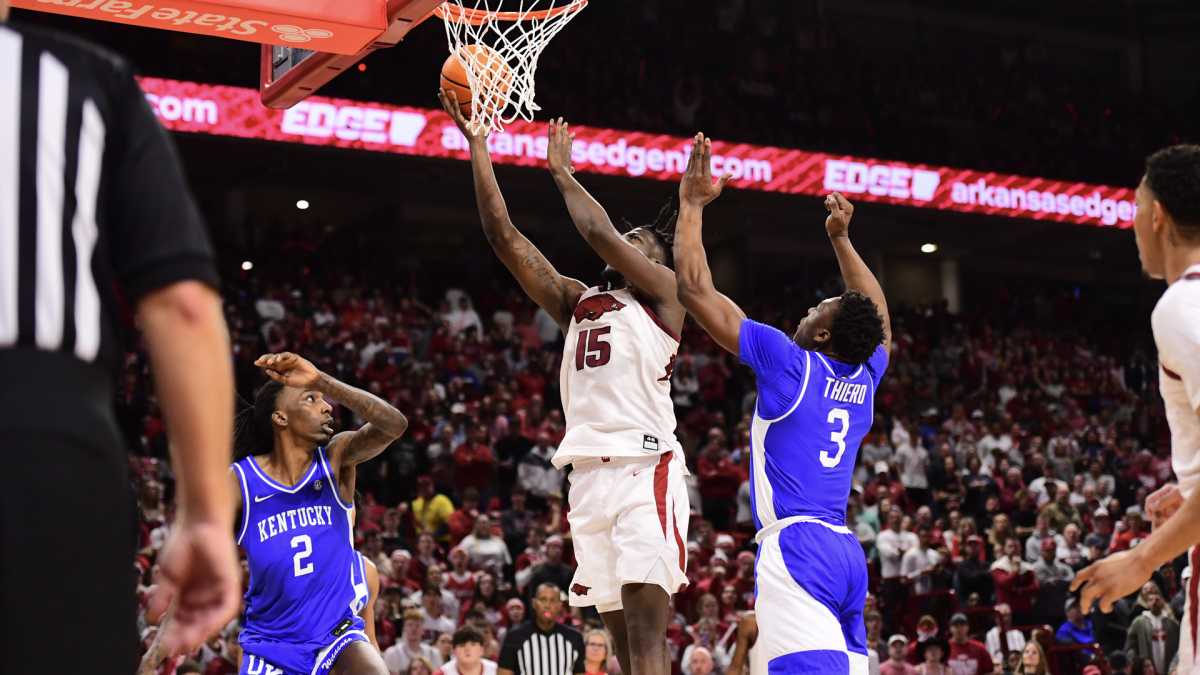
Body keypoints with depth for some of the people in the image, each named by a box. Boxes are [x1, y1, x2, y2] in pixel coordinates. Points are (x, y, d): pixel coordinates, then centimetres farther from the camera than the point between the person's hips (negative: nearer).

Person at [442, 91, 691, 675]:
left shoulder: (663, 290, 7)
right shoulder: (576, 302, 22)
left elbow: (600, 234, -8)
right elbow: (504, 237, 15)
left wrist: (561, 171, 7)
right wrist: (477, 145, 11)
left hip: (645, 467, -6)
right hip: (589, 472, 6)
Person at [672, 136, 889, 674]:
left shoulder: (789, 363, -2)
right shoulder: (864, 381, 15)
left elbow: (694, 288, 0)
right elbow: (879, 320, 39)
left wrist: (692, 205, 11)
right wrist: (841, 240, 43)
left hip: (796, 544, -8)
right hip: (846, 551, 8)